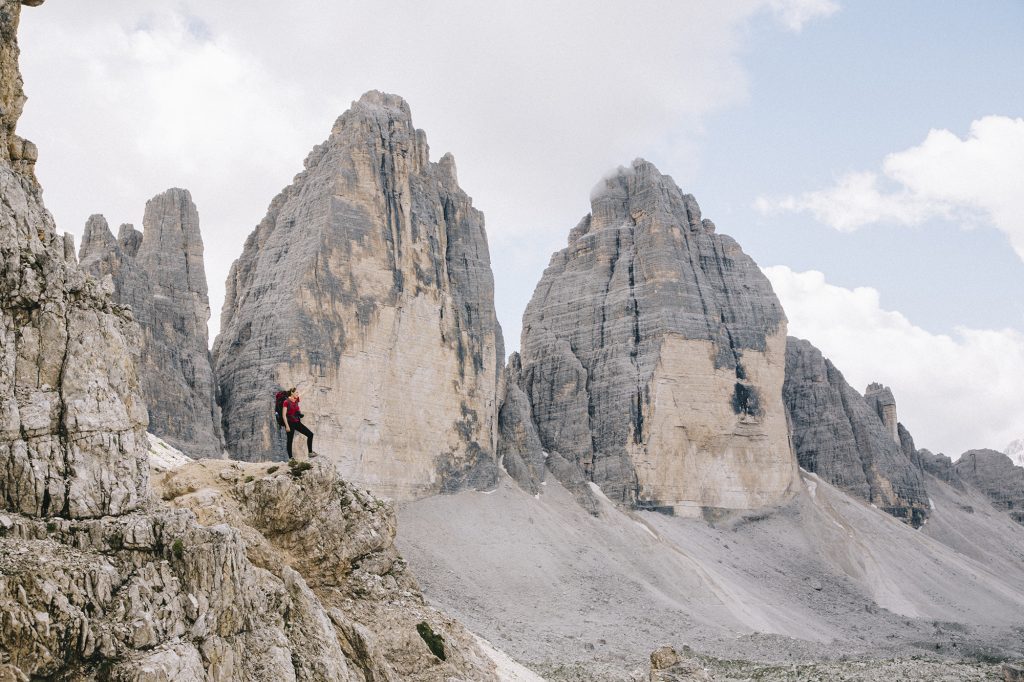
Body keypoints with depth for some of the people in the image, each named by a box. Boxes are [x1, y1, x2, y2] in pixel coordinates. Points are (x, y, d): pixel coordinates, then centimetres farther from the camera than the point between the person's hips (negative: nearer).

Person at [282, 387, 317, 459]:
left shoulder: (296, 401, 8)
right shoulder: (286, 402, -12)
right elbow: (284, 415, -14)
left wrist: (300, 414, 9)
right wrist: (287, 426, -17)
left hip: (297, 422, 7)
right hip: (290, 423, -7)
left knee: (310, 434, -1)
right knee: (290, 440, 1)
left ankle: (310, 452, 4)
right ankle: (290, 457, 9)